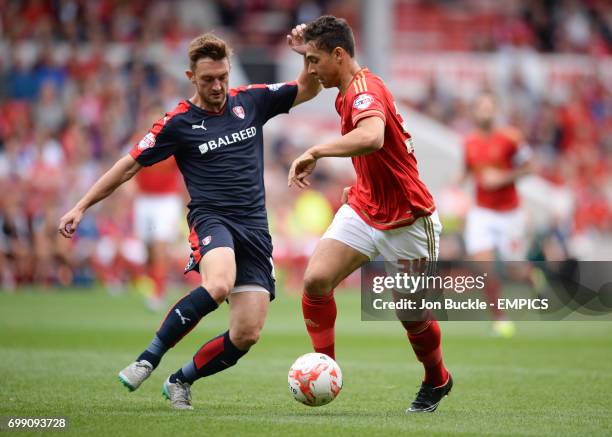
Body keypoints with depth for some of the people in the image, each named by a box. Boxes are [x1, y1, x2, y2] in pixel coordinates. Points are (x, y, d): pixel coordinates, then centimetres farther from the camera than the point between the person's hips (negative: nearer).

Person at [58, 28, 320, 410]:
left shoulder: (250, 101, 8)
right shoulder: (178, 122, -1)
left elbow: (308, 90, 17)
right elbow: (130, 165, 5)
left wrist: (308, 55, -4)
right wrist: (81, 207, 5)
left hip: (255, 228, 4)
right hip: (211, 219, -4)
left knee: (246, 336, -7)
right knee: (217, 286, -37)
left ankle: (181, 381, 16)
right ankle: (148, 359, -21)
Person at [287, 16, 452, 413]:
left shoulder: (364, 89, -24)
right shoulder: (346, 94, 6)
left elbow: (372, 138, -47)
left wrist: (316, 152, -45)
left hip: (407, 220, -8)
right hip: (364, 210, 8)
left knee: (413, 315, 6)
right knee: (316, 279, -15)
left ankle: (437, 382, 33)